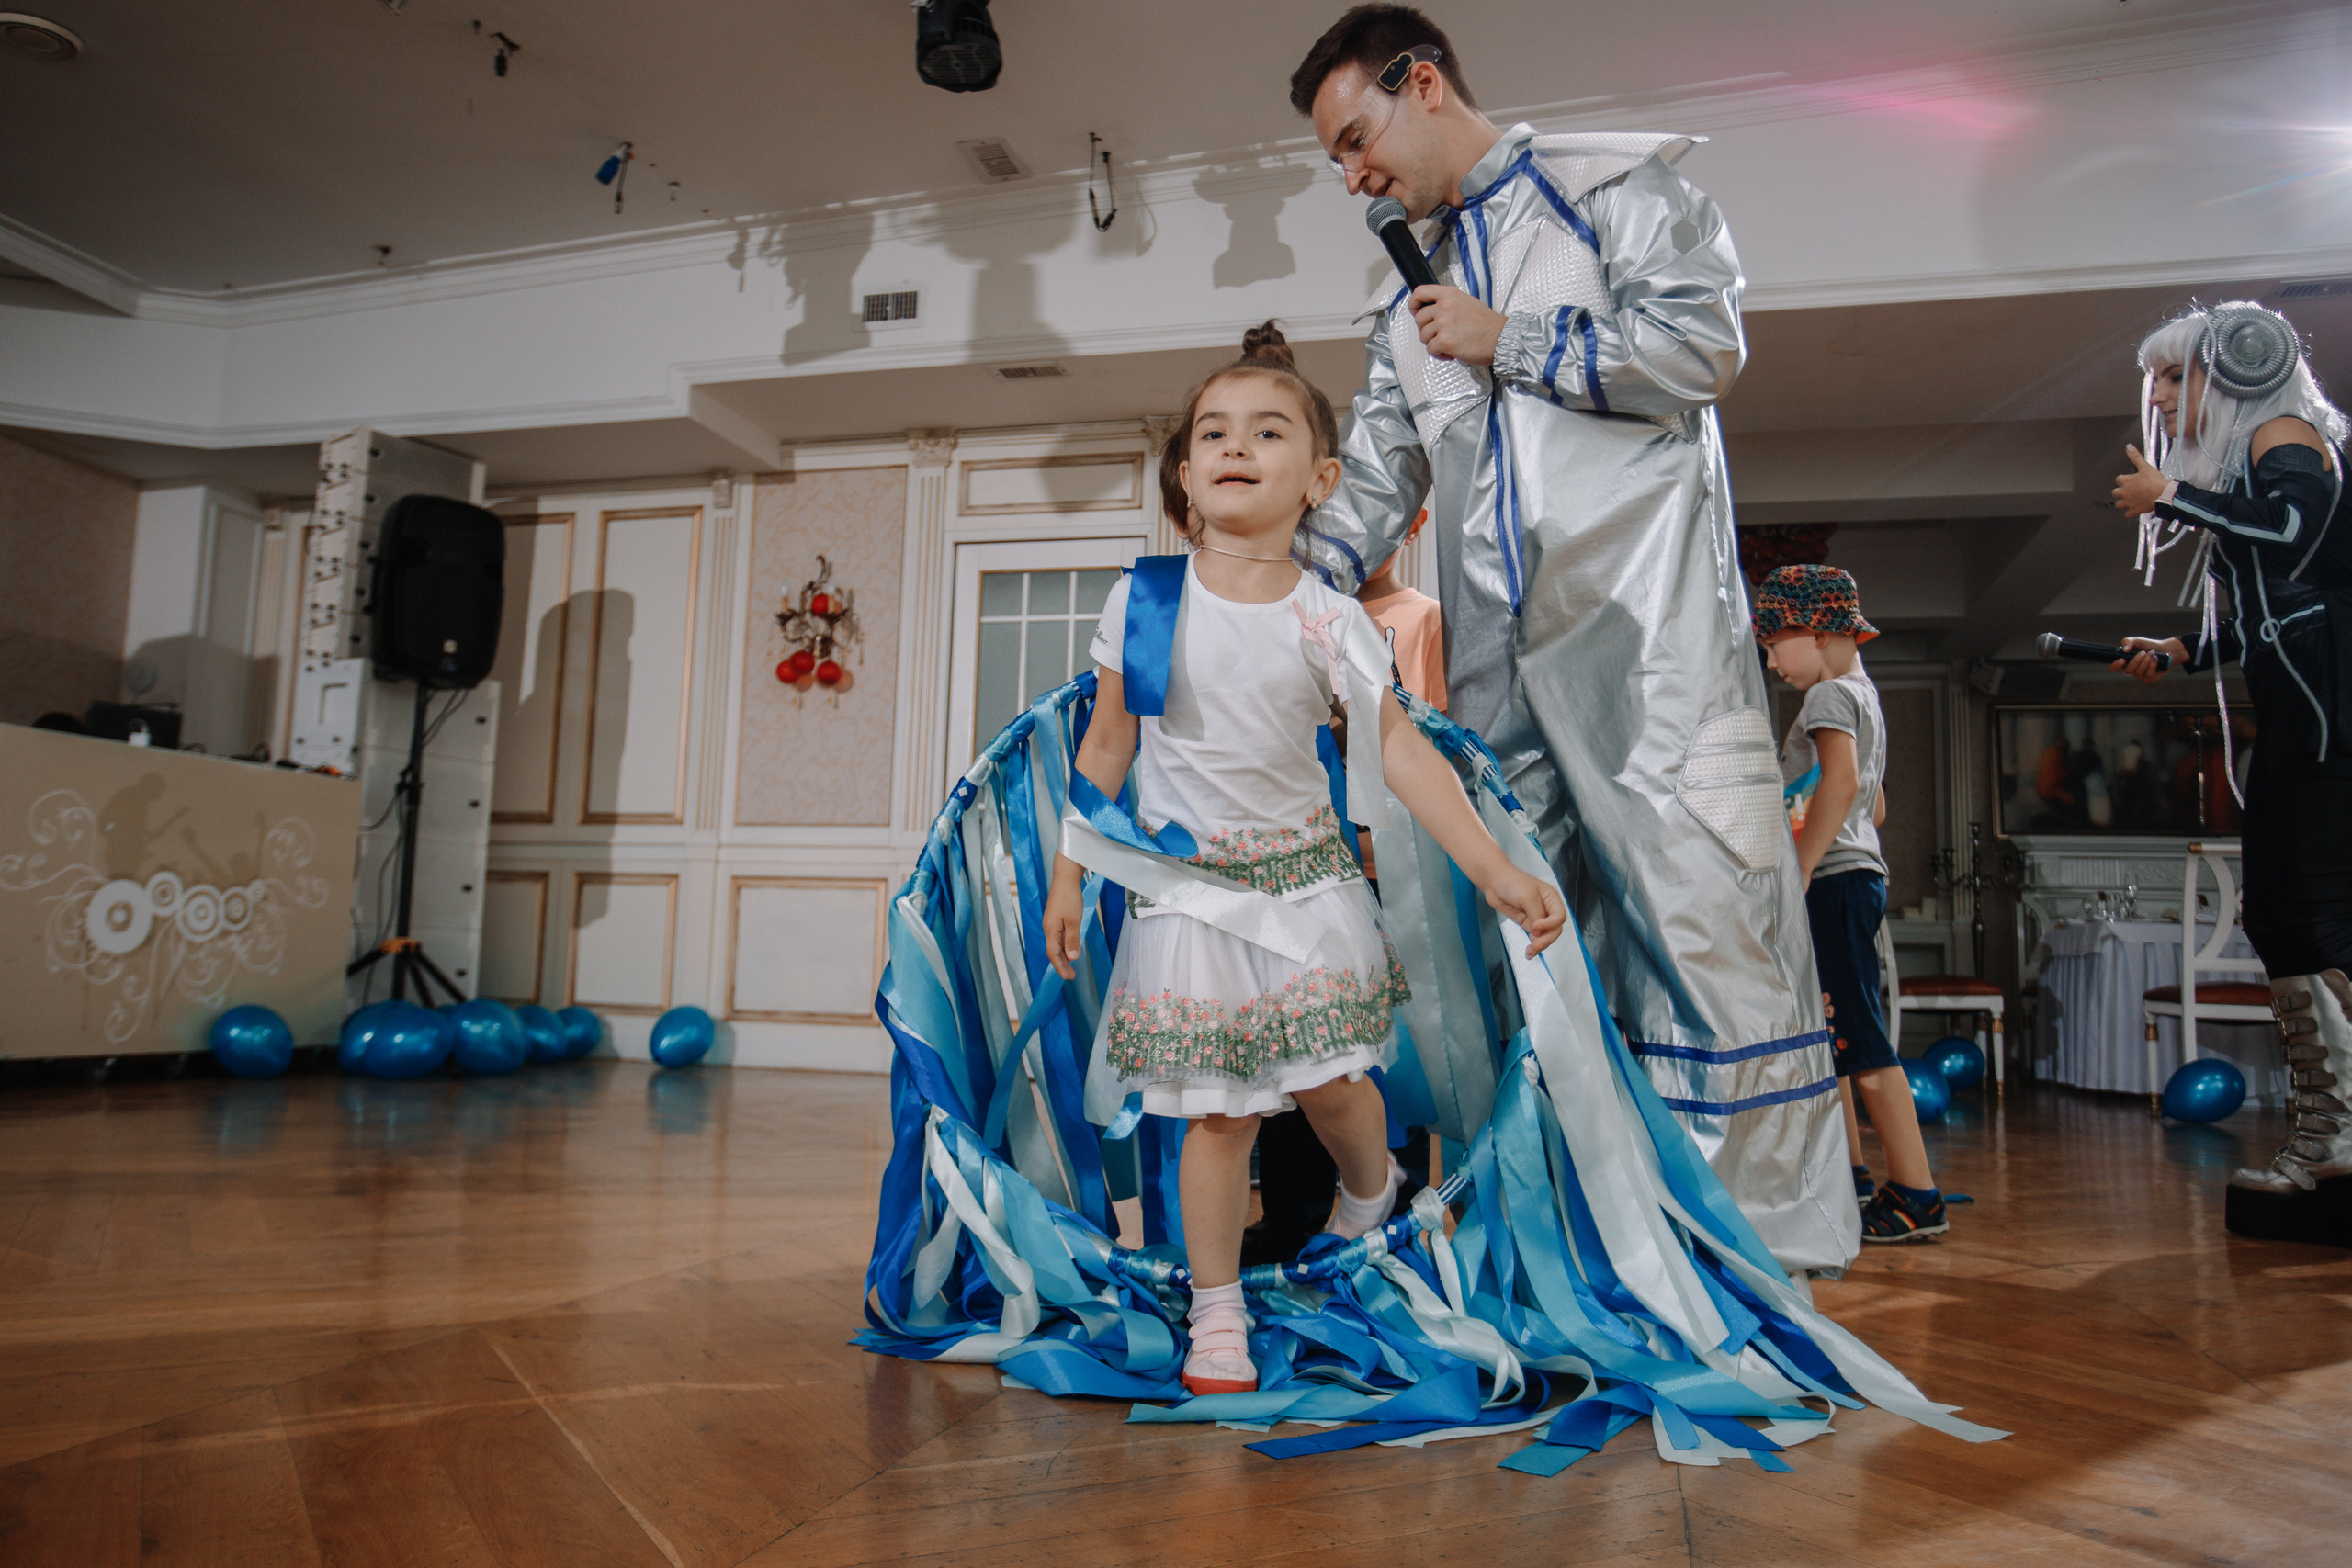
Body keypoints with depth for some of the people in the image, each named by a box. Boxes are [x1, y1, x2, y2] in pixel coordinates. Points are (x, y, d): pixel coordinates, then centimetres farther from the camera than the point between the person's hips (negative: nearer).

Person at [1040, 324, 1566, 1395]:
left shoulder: (1328, 619, -7)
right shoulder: (1145, 599, -4)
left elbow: (1398, 748, -12)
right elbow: (1106, 746, 4)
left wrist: (1495, 870, -21)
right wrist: (1067, 878, 5)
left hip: (1304, 876, 0)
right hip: (1185, 886, 0)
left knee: (1330, 1083, 2)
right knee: (1217, 1111, 1)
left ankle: (1370, 1209, 37)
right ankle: (1216, 1315, 18)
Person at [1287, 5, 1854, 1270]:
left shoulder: (1615, 188, 8)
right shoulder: (1409, 309, 25)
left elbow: (1703, 345, -8)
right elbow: (1367, 490, 21)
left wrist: (1505, 342, -2)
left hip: (1640, 615, -6)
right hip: (1492, 655, 6)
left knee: (1699, 900, -10)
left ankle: (1766, 1232, -1)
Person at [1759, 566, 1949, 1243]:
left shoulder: (1830, 695, -8)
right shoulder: (1864, 695, 23)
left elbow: (1842, 783, -26)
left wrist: (1799, 870, -25)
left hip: (1834, 881, -11)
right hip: (1851, 877, 11)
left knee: (1859, 1039, -10)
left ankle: (1916, 1196, -8)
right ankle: (1849, 1176, 25)